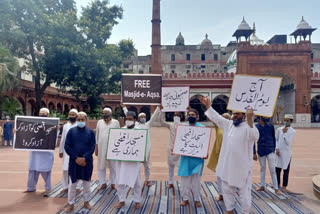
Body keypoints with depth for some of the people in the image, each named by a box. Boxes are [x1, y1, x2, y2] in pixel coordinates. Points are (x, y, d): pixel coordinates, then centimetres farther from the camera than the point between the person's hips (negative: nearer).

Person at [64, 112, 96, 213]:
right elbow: (67, 146, -4)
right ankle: (71, 203, 22)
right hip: (74, 161, 0)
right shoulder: (71, 131, -1)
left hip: (87, 162, 0)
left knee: (86, 182, 12)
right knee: (72, 183, 8)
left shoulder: (90, 132, -1)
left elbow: (92, 147, -4)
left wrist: (84, 158, -16)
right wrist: (76, 158, -13)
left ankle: (86, 201, 29)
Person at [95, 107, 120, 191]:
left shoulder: (115, 122, 0)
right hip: (101, 147, 2)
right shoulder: (99, 122, 7)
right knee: (101, 166, 8)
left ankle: (113, 183, 19)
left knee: (113, 166, 6)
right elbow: (97, 135, 9)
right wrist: (96, 147, 6)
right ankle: (103, 183, 20)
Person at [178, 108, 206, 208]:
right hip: (185, 157, 3)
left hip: (197, 157, -2)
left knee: (196, 178, 4)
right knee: (185, 177, 6)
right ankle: (185, 198, 18)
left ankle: (197, 199, 17)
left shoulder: (202, 127, 2)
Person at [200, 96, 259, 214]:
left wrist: (249, 119, -44)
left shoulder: (248, 127, -13)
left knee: (244, 192, 8)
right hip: (227, 165, 6)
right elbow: (216, 117, 15)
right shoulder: (228, 124, 6)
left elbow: (255, 136, -32)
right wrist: (208, 105, 10)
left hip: (242, 166, -6)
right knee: (227, 189, 18)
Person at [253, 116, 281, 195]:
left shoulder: (270, 126, 1)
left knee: (272, 170, -1)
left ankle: (276, 188, 7)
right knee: (262, 168, 14)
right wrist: (254, 153, 2)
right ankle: (262, 186, 26)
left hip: (270, 150, -1)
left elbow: (273, 138, 9)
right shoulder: (256, 127, 0)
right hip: (261, 151, 1)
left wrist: (274, 149, 8)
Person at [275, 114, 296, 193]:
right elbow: (276, 139, 7)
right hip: (279, 152, 2)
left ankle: (284, 186, 13)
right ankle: (277, 184, 26)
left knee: (286, 170, 2)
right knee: (277, 169, 9)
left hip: (287, 153, -2)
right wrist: (277, 149, -3)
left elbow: (288, 142, -10)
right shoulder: (279, 129, 4)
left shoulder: (292, 131, -3)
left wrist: (284, 133, -17)